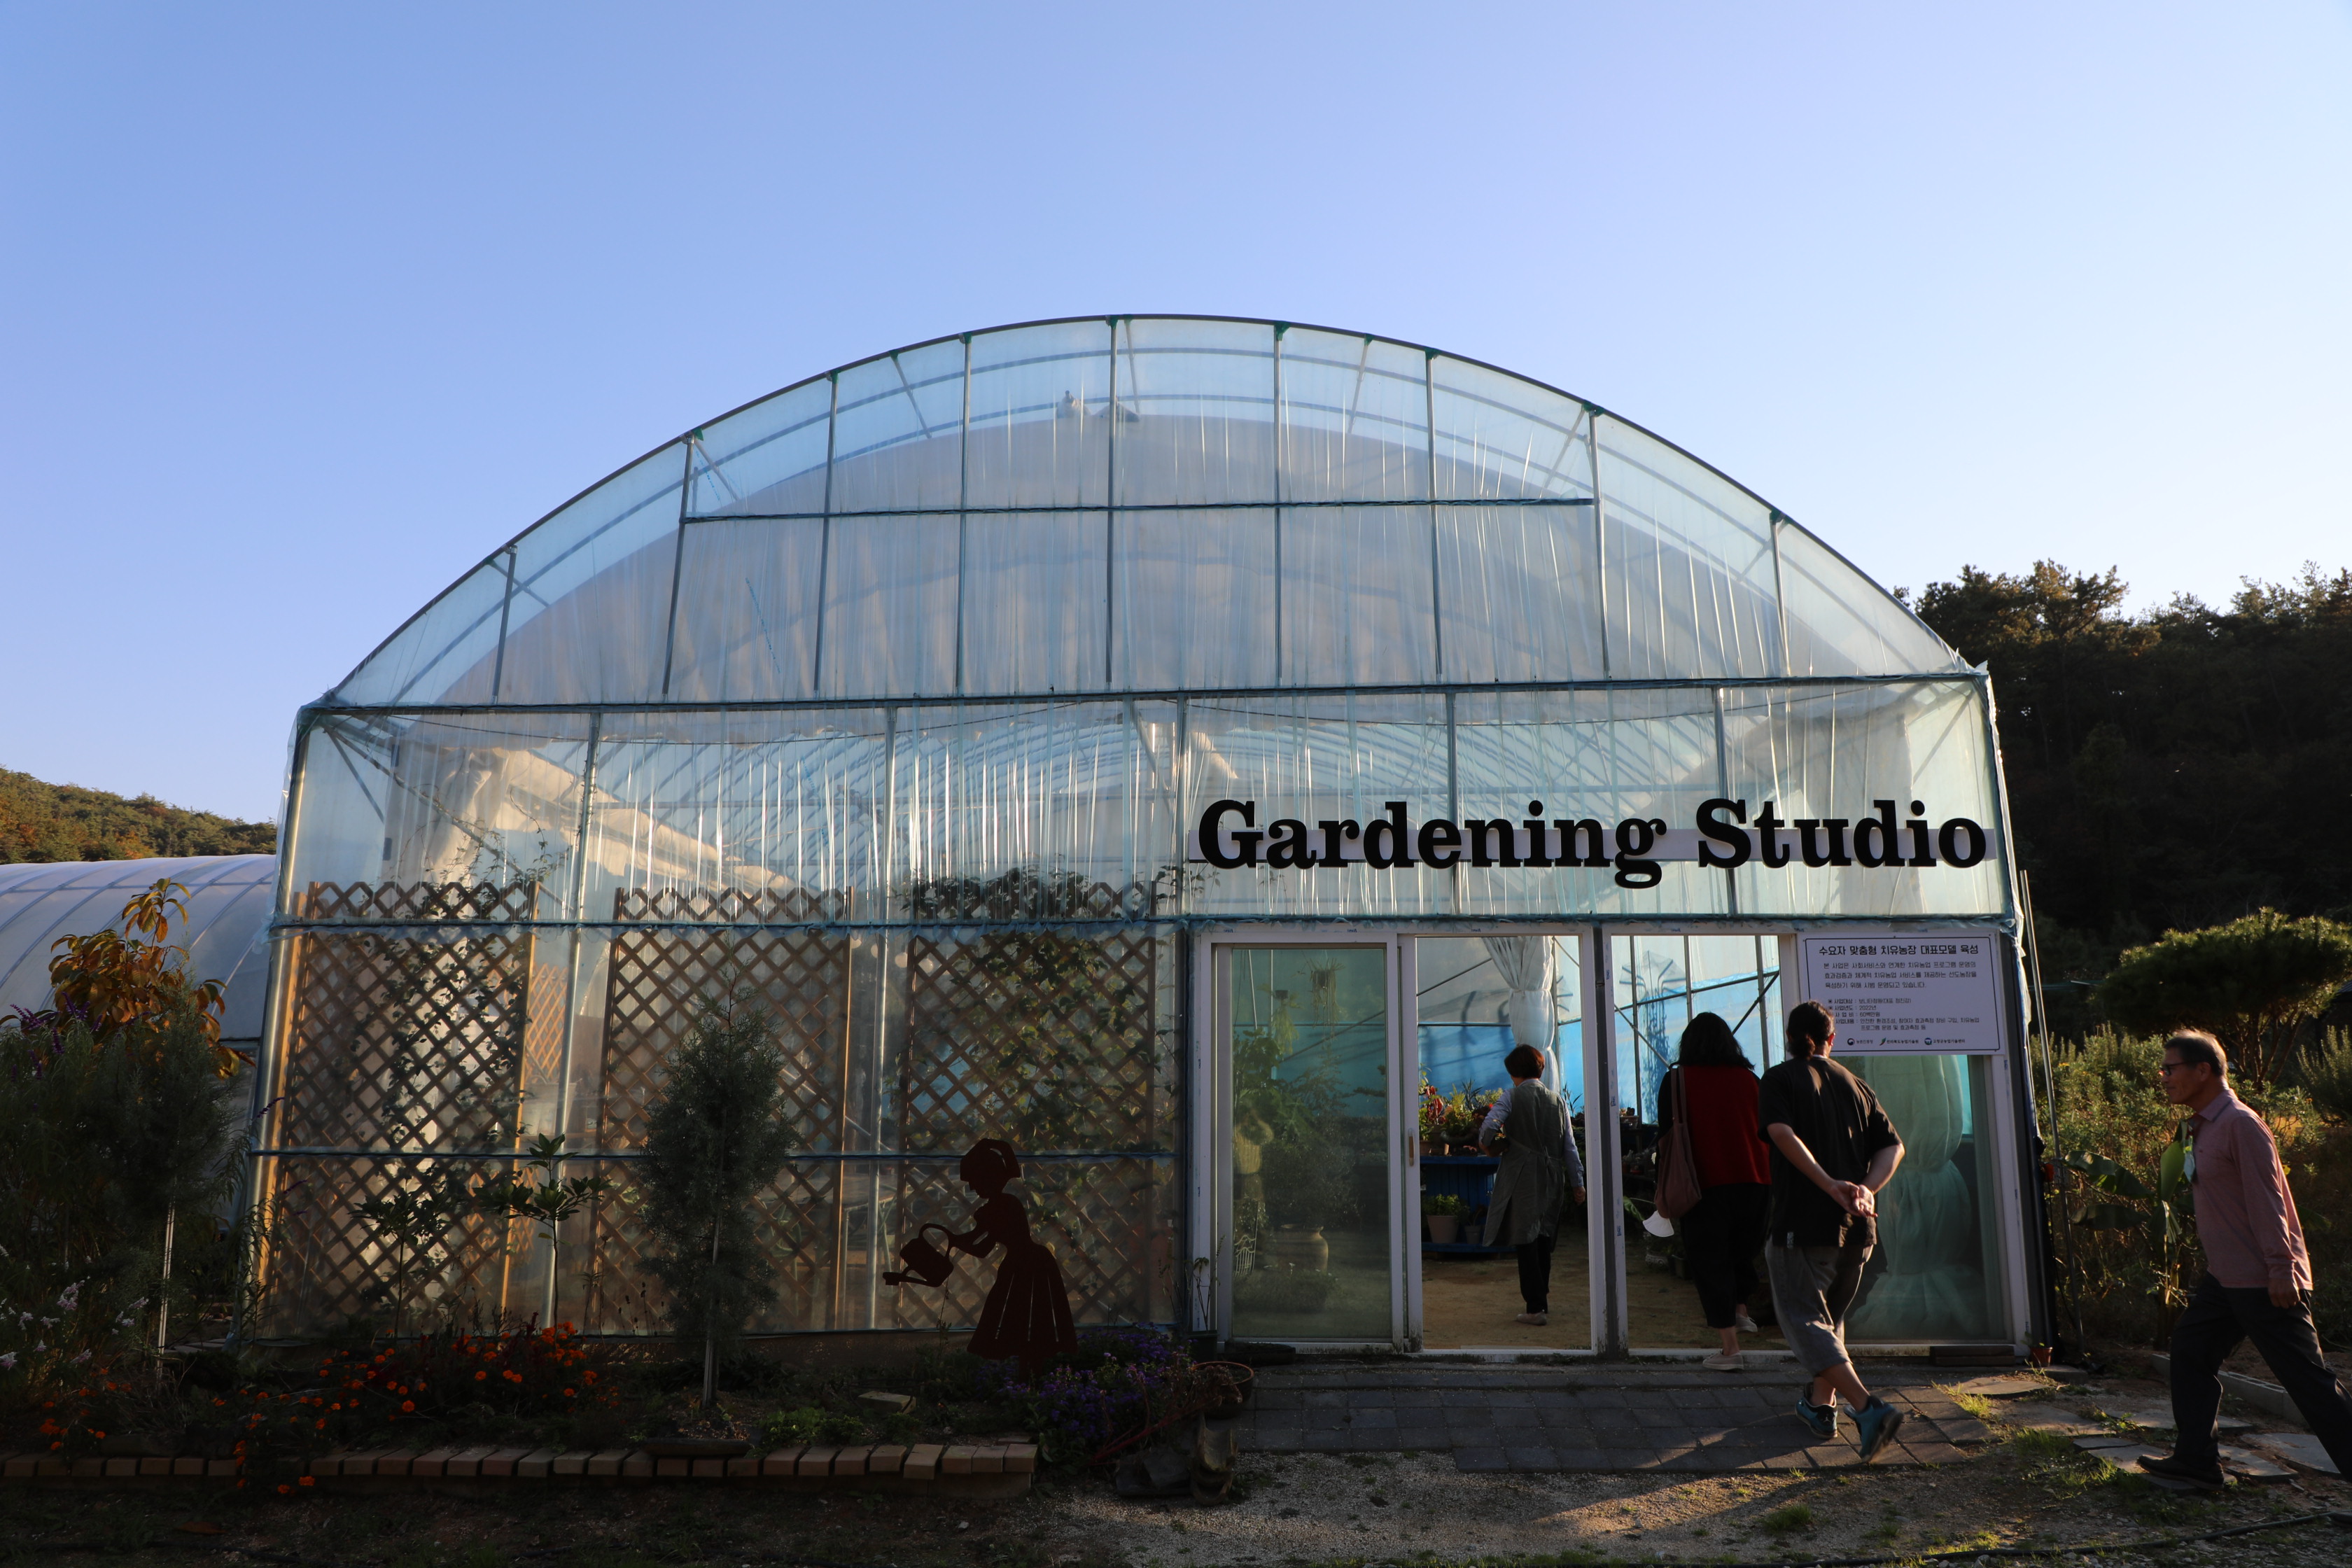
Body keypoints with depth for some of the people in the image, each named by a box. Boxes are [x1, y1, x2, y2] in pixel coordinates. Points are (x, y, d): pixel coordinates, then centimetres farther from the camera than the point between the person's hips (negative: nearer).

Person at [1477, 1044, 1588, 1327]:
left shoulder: (1511, 1097, -6)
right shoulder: (1558, 1101, 8)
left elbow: (1489, 1126, -20)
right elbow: (1570, 1146, 9)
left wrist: (1486, 1145, 2)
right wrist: (1577, 1183, 15)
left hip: (1522, 1177, -5)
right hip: (1551, 1179, 5)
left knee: (1525, 1240, -2)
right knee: (1543, 1239, 16)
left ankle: (1536, 1308, -5)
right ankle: (1541, 1296, 24)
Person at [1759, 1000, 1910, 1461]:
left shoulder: (1779, 1079, -1)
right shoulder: (1855, 1085, 13)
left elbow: (1782, 1133, -20)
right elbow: (1892, 1145, 3)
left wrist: (1830, 1185, -23)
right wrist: (1866, 1188, -8)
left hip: (1801, 1223, -6)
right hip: (1858, 1229, 6)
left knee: (1805, 1320, -3)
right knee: (1831, 1315, 22)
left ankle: (1868, 1408, -19)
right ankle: (1821, 1405, 32)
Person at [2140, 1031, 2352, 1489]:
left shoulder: (2239, 1123, -16)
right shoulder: (2203, 1127, 12)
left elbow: (2266, 1199, -20)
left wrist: (2280, 1267, -22)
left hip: (2263, 1280, -10)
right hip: (2225, 1276, 10)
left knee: (2305, 1376, -3)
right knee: (2191, 1349, 10)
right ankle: (2196, 1461, 16)